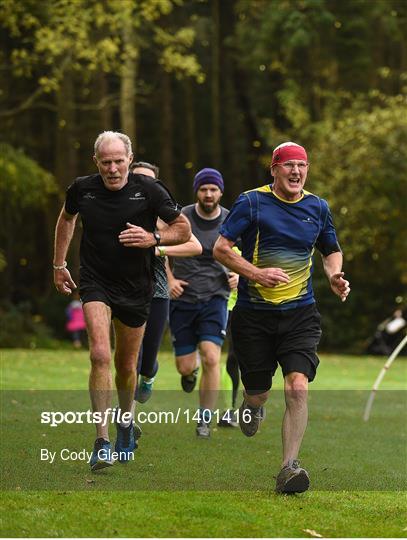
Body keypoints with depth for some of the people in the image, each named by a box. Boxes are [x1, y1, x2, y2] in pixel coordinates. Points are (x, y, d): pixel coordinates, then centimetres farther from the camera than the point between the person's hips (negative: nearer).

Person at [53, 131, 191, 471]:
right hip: (95, 283, -1)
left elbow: (184, 229, -2)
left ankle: (126, 422, 42)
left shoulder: (149, 190, -11)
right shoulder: (82, 189, -5)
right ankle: (102, 441, -20)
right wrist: (59, 264, 20)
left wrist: (153, 238, -20)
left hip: (136, 288, 1)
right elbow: (66, 218, 18)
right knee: (100, 355, -21)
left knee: (126, 365, 12)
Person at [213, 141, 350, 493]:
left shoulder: (318, 208, 7)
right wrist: (257, 273, -20)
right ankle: (251, 405, 46)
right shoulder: (252, 202, -5)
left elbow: (331, 250, 23)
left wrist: (335, 276, 1)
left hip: (300, 315, 2)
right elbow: (221, 248, -7)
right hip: (253, 315, -1)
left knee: (298, 387, -17)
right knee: (258, 391, 6)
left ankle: (289, 467, -14)